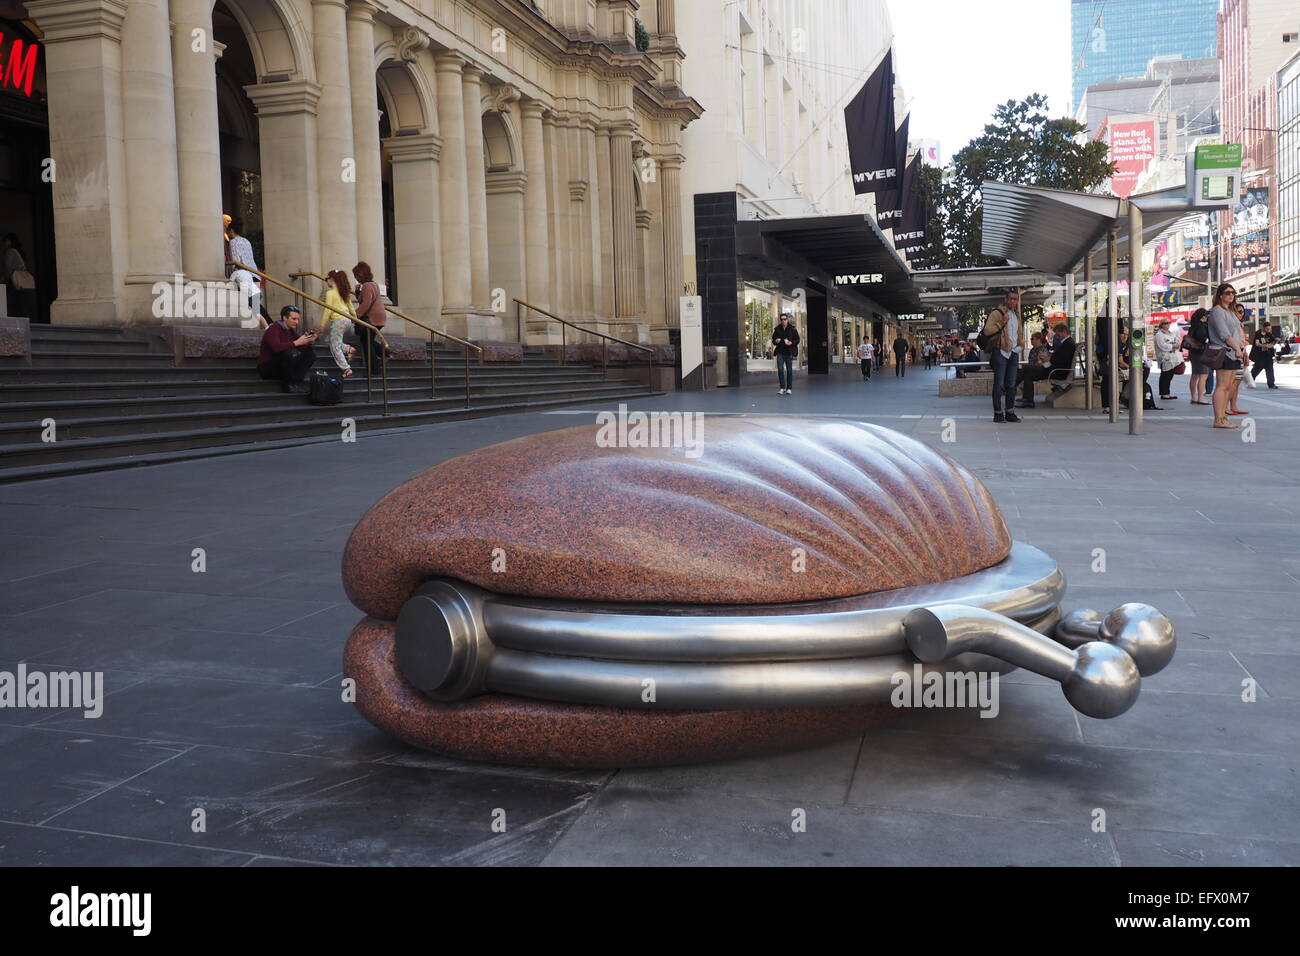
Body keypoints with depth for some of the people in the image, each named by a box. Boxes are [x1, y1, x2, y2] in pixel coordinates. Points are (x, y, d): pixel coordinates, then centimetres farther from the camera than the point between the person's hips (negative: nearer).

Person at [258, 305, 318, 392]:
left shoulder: (291, 331, 9)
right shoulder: (273, 329, -15)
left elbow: (304, 348, 6)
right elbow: (276, 347, -34)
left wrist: (310, 341, -14)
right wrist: (296, 342, -31)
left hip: (281, 367, 8)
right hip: (267, 368, -8)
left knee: (310, 354, -3)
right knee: (290, 352, -33)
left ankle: (296, 381, -16)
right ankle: (288, 384, -20)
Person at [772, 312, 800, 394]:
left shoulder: (792, 329, 1)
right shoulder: (777, 329, 7)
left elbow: (797, 340, 4)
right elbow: (773, 340, 16)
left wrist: (791, 343, -15)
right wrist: (776, 341, -7)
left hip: (789, 352, -1)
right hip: (780, 352, 1)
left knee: (789, 370, 4)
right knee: (780, 369, -8)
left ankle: (789, 388, 11)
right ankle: (782, 388, -2)